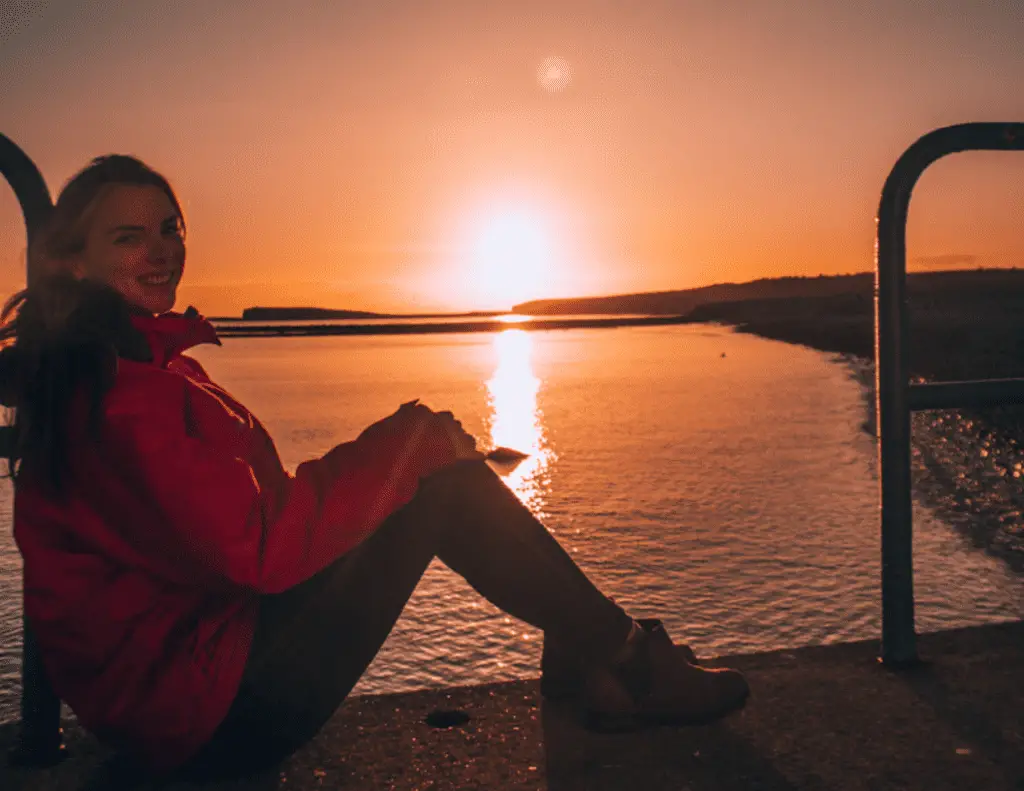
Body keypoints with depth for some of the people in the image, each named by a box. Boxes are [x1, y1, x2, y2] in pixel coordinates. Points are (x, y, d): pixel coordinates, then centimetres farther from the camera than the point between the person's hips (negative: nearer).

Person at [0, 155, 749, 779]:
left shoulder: (137, 359, 12)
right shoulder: (118, 387, -20)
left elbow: (243, 508, 14)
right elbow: (261, 546, -27)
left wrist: (407, 443, 5)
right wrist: (411, 442, -18)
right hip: (215, 713, -10)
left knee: (435, 458, 4)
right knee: (444, 476, -13)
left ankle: (581, 657, 9)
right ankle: (623, 659, 2)